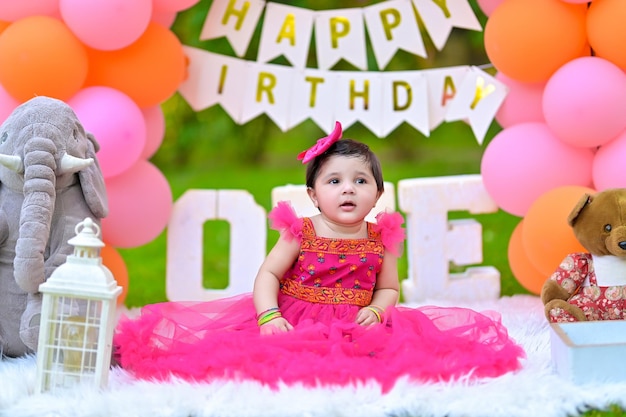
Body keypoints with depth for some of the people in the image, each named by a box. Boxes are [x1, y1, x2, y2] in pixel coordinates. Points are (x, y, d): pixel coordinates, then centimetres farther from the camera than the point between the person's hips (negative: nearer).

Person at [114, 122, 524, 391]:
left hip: (355, 329, 2)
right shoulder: (301, 233, -1)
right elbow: (268, 275, -2)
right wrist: (269, 316, -18)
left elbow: (389, 289, 11)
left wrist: (375, 312, -12)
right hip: (294, 321, -2)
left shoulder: (381, 240, 5)